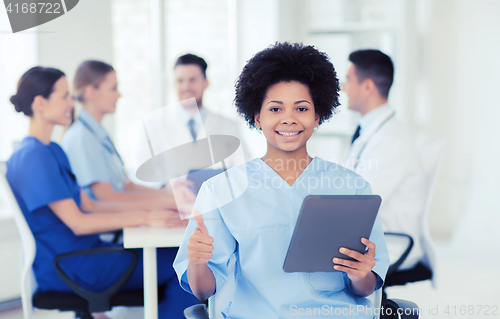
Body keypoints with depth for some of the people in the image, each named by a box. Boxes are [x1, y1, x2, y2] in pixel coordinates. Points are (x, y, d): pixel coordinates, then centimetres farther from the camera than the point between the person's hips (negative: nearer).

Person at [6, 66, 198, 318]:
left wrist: (147, 207, 6)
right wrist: (144, 217, -21)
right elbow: (77, 223, -22)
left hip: (84, 249, 10)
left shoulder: (51, 151, 14)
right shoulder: (33, 157, -18)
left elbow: (88, 206, 15)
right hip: (67, 269, -10)